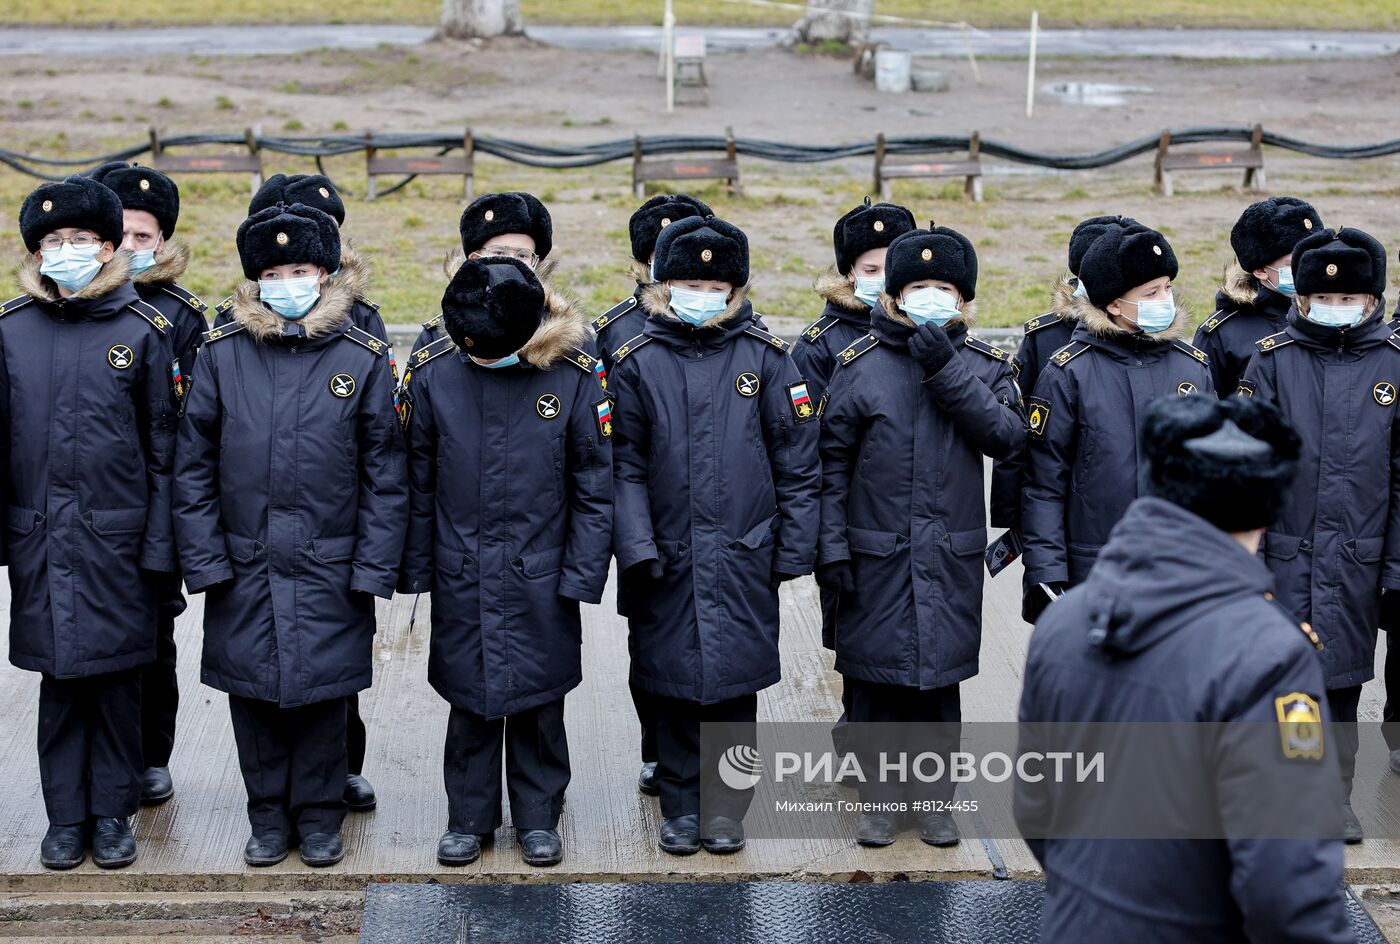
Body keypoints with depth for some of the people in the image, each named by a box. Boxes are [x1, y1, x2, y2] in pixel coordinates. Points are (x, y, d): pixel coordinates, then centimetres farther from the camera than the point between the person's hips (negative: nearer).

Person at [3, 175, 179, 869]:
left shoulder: (144, 331, -1)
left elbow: (163, 449, 0)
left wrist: (159, 545, -4)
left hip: (118, 538, -1)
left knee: (116, 679, 5)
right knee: (58, 679, 7)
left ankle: (112, 813, 18)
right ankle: (65, 814, 19)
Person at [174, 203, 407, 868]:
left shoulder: (362, 358, -2)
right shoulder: (221, 354, 0)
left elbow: (385, 475, 0)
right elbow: (193, 466, 3)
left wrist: (373, 570, -5)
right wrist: (204, 561, -3)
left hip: (329, 572, -1)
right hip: (244, 571, 1)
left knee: (323, 694, 7)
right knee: (253, 695, 9)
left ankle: (319, 817, 24)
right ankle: (269, 818, 25)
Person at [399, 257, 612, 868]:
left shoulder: (574, 379, -9)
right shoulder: (433, 376, -6)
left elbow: (595, 489, -3)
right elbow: (417, 483, 3)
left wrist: (581, 576, -6)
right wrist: (415, 570, 5)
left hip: (541, 581, -1)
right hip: (462, 581, 1)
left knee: (538, 702, 10)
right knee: (470, 701, 11)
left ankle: (538, 818, 26)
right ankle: (468, 818, 26)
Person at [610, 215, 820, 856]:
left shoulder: (765, 357, 0)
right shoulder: (637, 362, 0)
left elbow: (797, 461, 3)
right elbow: (625, 465, 0)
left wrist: (793, 550, 0)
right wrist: (636, 549, -10)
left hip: (744, 559, 0)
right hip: (669, 557, 0)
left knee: (735, 683, 5)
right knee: (674, 683, 7)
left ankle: (726, 807, 19)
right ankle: (680, 805, 22)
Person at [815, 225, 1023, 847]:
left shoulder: (985, 365, 4)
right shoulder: (860, 364, 0)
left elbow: (1006, 435, -15)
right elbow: (832, 461, 1)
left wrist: (946, 369, -20)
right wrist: (831, 544, -4)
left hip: (951, 557, 1)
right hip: (876, 555, -1)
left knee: (940, 676, 8)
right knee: (875, 674, 4)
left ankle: (933, 797, 22)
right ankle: (880, 796, 18)